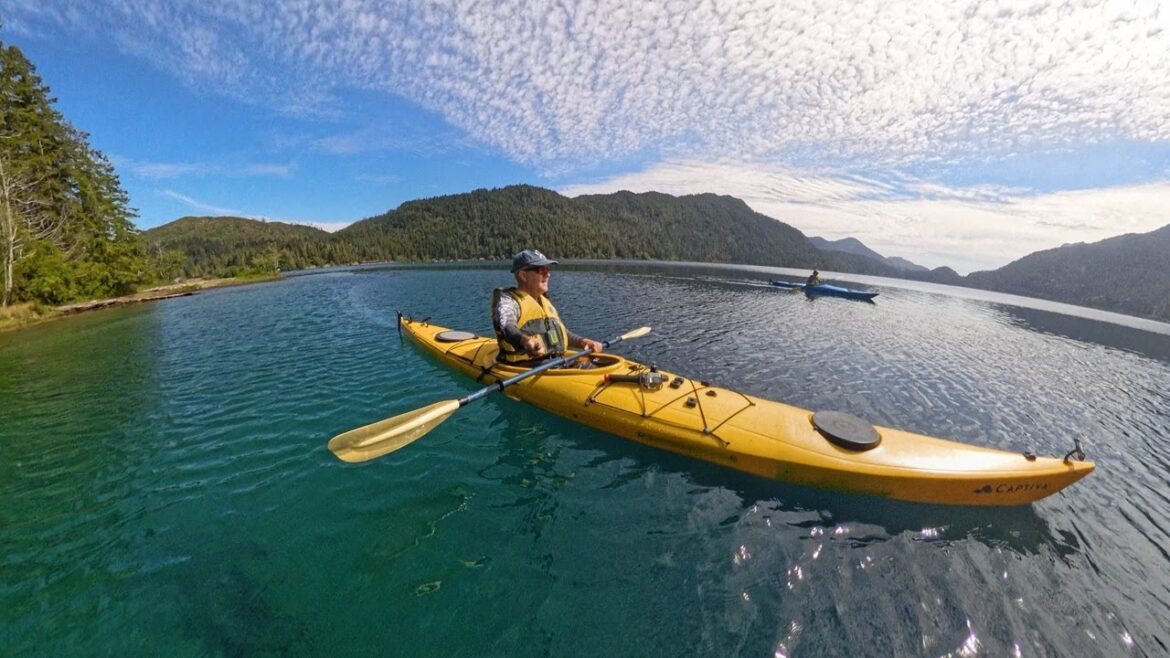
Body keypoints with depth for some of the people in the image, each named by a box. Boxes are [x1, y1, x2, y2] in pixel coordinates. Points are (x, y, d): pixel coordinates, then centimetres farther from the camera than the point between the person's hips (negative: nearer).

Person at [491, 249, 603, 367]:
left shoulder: (545, 301, 20)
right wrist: (525, 340, -51)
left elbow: (560, 333, 30)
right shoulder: (508, 301, -7)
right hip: (526, 368, -8)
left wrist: (582, 341, 12)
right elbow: (505, 325, -29)